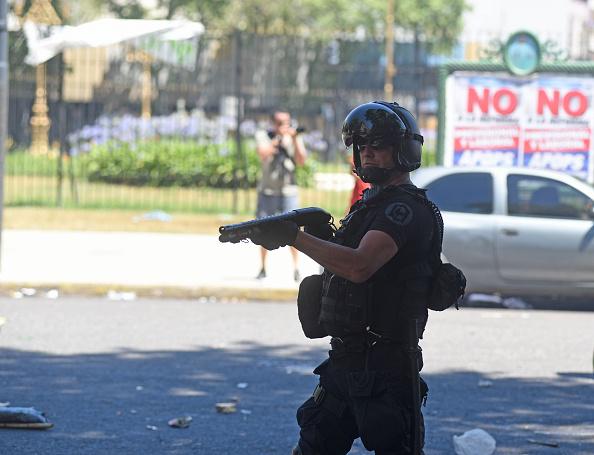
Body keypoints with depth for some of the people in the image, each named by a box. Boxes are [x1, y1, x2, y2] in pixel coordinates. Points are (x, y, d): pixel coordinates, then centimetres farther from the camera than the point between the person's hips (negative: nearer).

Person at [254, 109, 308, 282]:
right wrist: (279, 138, -18)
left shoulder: (295, 138, 6)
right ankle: (263, 268, 12)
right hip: (268, 191, 0)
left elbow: (301, 161, -6)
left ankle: (296, 269, -12)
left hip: (288, 191, 0)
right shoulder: (263, 136, 3)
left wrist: (295, 140, -14)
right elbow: (263, 154, -15)